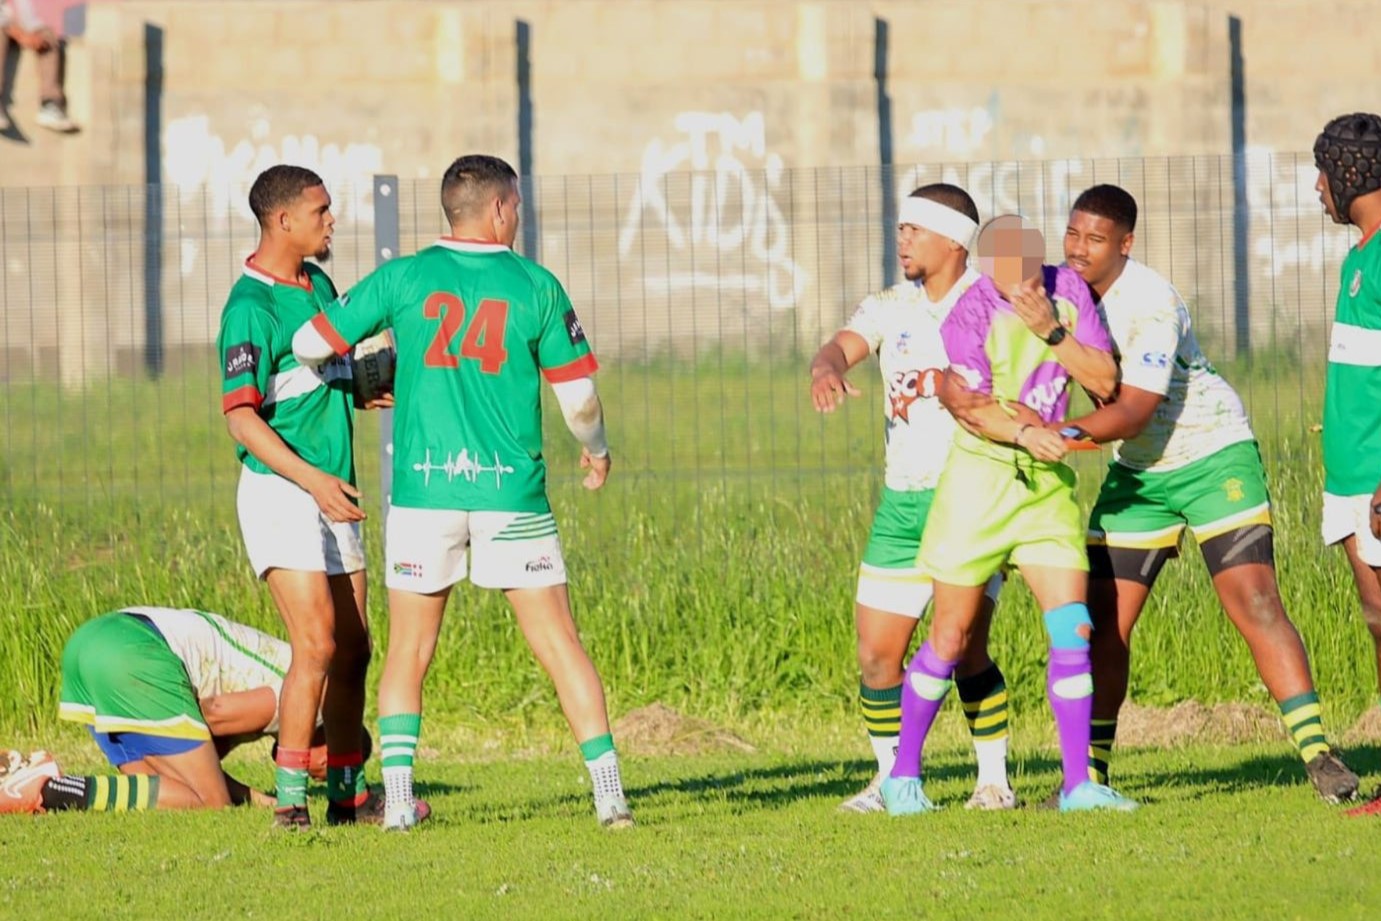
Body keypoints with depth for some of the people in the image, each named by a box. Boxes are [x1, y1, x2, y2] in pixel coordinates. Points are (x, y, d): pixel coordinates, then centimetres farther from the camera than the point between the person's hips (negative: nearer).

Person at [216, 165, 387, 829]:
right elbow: (241, 418, -21)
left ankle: (348, 794, 18)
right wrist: (313, 479, -30)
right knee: (317, 644, -17)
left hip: (333, 495, 9)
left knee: (353, 649, 9)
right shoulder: (252, 307, -15)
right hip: (280, 493, -9)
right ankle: (290, 800, -14)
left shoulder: (318, 285, 13)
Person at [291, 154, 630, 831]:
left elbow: (310, 344, 6)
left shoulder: (404, 279, 1)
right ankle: (609, 793, -1)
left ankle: (399, 798, 0)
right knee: (559, 644, 4)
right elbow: (578, 395, 3)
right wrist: (595, 450, 24)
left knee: (408, 653, 10)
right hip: (512, 492, -1)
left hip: (423, 489, 1)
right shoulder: (535, 287, 0)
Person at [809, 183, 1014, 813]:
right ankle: (891, 781, 15)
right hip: (902, 502, 5)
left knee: (964, 645, -14)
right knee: (876, 655, 1)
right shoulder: (889, 309, 10)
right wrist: (828, 367, -30)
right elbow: (840, 347, -6)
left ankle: (994, 780, -1)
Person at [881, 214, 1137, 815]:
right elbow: (972, 407, -18)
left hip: (1048, 482, 4)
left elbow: (1105, 382, -3)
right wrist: (1024, 433, -36)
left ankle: (1079, 783, -4)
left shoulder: (1068, 290, -1)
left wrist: (1051, 331, -16)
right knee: (951, 637, 1)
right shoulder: (970, 315, -15)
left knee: (1073, 628, -7)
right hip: (980, 477, -4)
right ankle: (903, 774, 17)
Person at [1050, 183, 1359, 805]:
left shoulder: (1151, 304, -24)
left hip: (1213, 454, -7)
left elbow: (1132, 412, -29)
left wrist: (1057, 433, -40)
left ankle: (1318, 754, -16)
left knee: (1254, 601, -17)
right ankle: (1089, 770, 8)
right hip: (1136, 472, 7)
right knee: (1103, 621, 0)